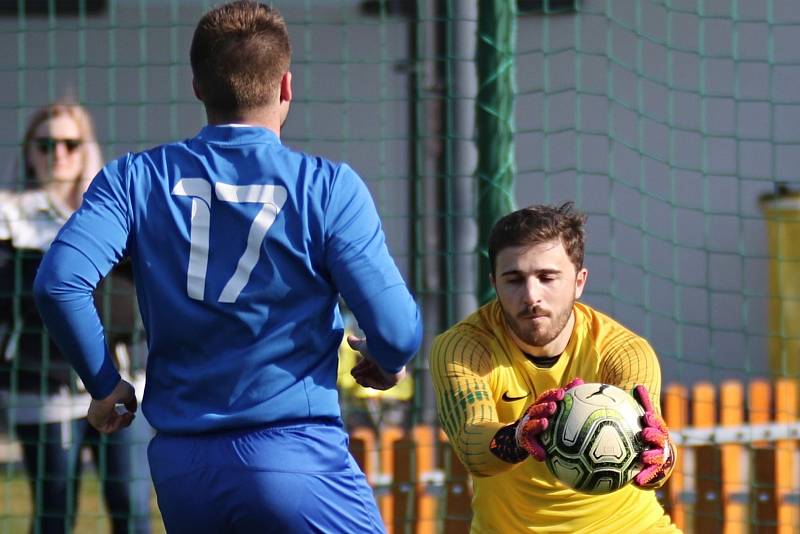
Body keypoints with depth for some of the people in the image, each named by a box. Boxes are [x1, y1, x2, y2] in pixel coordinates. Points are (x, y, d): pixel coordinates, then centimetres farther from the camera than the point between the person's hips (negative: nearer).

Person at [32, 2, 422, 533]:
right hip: (297, 457, -4)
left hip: (179, 468, 4)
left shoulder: (136, 179, 4)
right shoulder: (328, 187, -4)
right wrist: (387, 364, 16)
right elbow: (396, 330, -8)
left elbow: (59, 284, -8)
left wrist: (105, 385, 7)